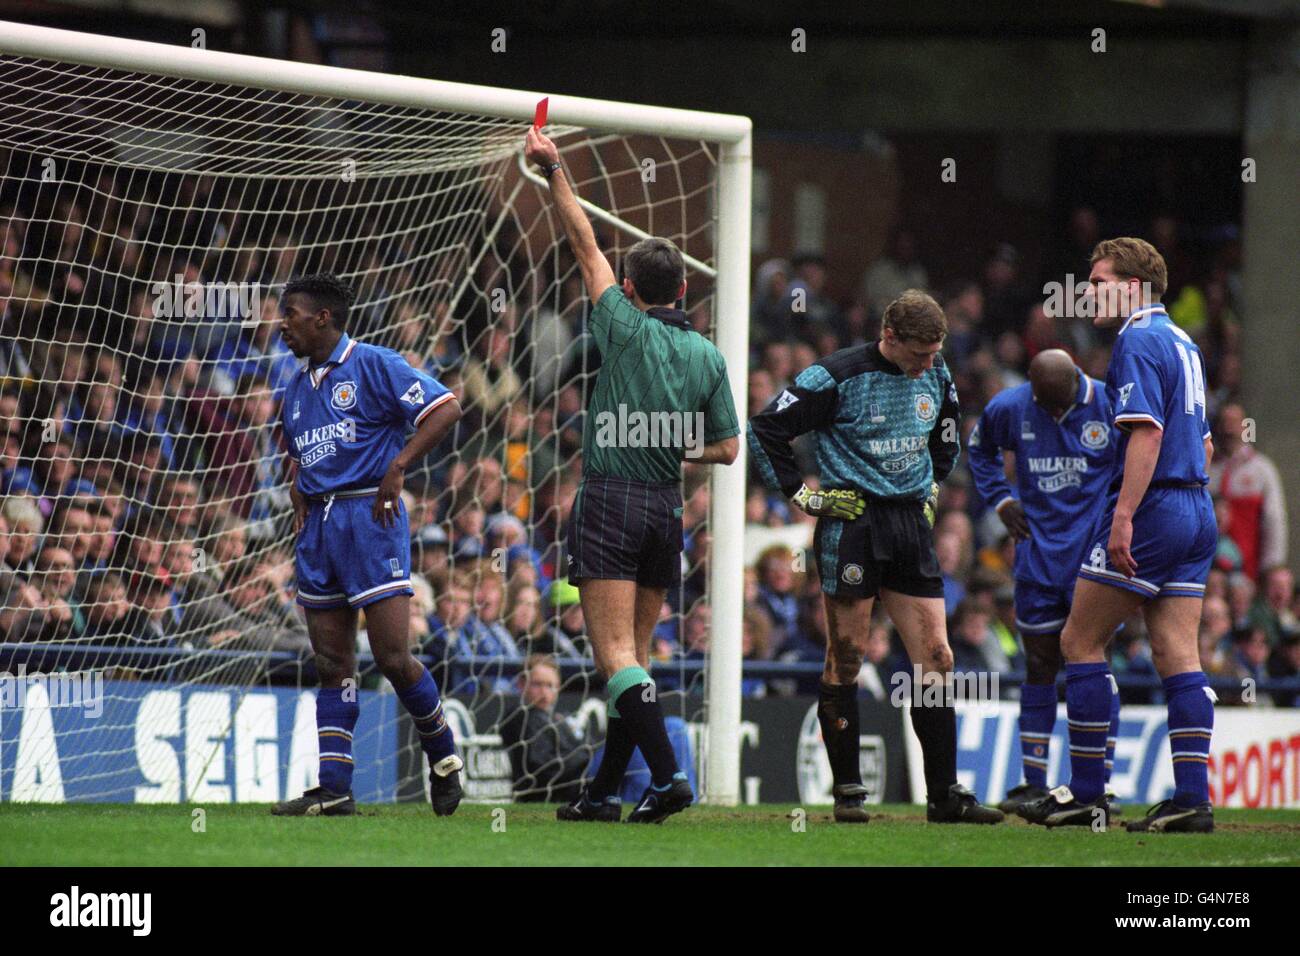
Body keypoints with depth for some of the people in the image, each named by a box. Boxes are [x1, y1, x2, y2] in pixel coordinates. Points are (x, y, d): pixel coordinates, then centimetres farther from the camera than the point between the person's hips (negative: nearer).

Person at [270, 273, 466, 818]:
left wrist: (396, 468, -17)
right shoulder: (297, 389, 18)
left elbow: (445, 410, -11)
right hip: (319, 526, 7)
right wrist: (300, 503, 12)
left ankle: (443, 755, 10)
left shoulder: (372, 365, -4)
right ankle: (334, 789, 3)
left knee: (392, 657, -11)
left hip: (370, 514, -7)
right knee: (333, 665, 4)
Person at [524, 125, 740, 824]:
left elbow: (584, 243, -2)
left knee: (617, 655, -10)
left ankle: (666, 774, -24)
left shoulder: (626, 330, -7)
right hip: (667, 506, 6)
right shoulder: (707, 356, 5)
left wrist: (554, 171, 3)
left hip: (610, 502, -6)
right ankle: (605, 791, 15)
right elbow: (725, 449, 9)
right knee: (633, 655, 11)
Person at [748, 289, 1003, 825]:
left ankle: (945, 795, 3)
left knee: (936, 659, 0)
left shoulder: (935, 377, 8)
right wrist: (803, 494, -6)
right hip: (852, 523, -5)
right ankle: (847, 793, 5)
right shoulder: (837, 377, -10)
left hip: (912, 526, 5)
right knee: (847, 655, -2)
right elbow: (766, 430, -6)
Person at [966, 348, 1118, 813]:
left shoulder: (1110, 405, -11)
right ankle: (1034, 783, 13)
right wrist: (1000, 499, 7)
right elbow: (979, 448, 19)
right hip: (1038, 554, 3)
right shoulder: (1009, 408, -2)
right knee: (1039, 666, 7)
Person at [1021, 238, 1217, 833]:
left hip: (1153, 511, -9)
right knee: (1177, 654, 4)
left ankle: (1087, 793, -1)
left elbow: (1146, 431, -21)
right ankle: (1193, 797, -4)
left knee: (1080, 641, -1)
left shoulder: (1139, 342, -10)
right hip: (1197, 512, 9)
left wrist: (1123, 518, -24)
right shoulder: (1181, 343, 19)